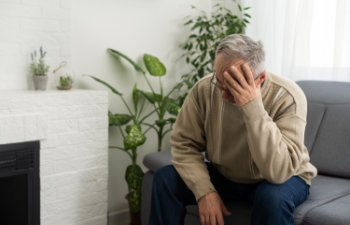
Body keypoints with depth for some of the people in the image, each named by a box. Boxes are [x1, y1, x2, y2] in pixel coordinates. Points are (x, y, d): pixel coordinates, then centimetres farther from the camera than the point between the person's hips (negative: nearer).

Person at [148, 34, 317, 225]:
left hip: (284, 179, -3)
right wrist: (205, 191, -23)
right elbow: (184, 144, -9)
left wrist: (253, 108, -42)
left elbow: (278, 172, -36)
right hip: (224, 175, 3)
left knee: (273, 196, -37)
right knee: (165, 178, -15)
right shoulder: (204, 88, -15)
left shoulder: (287, 97, -27)